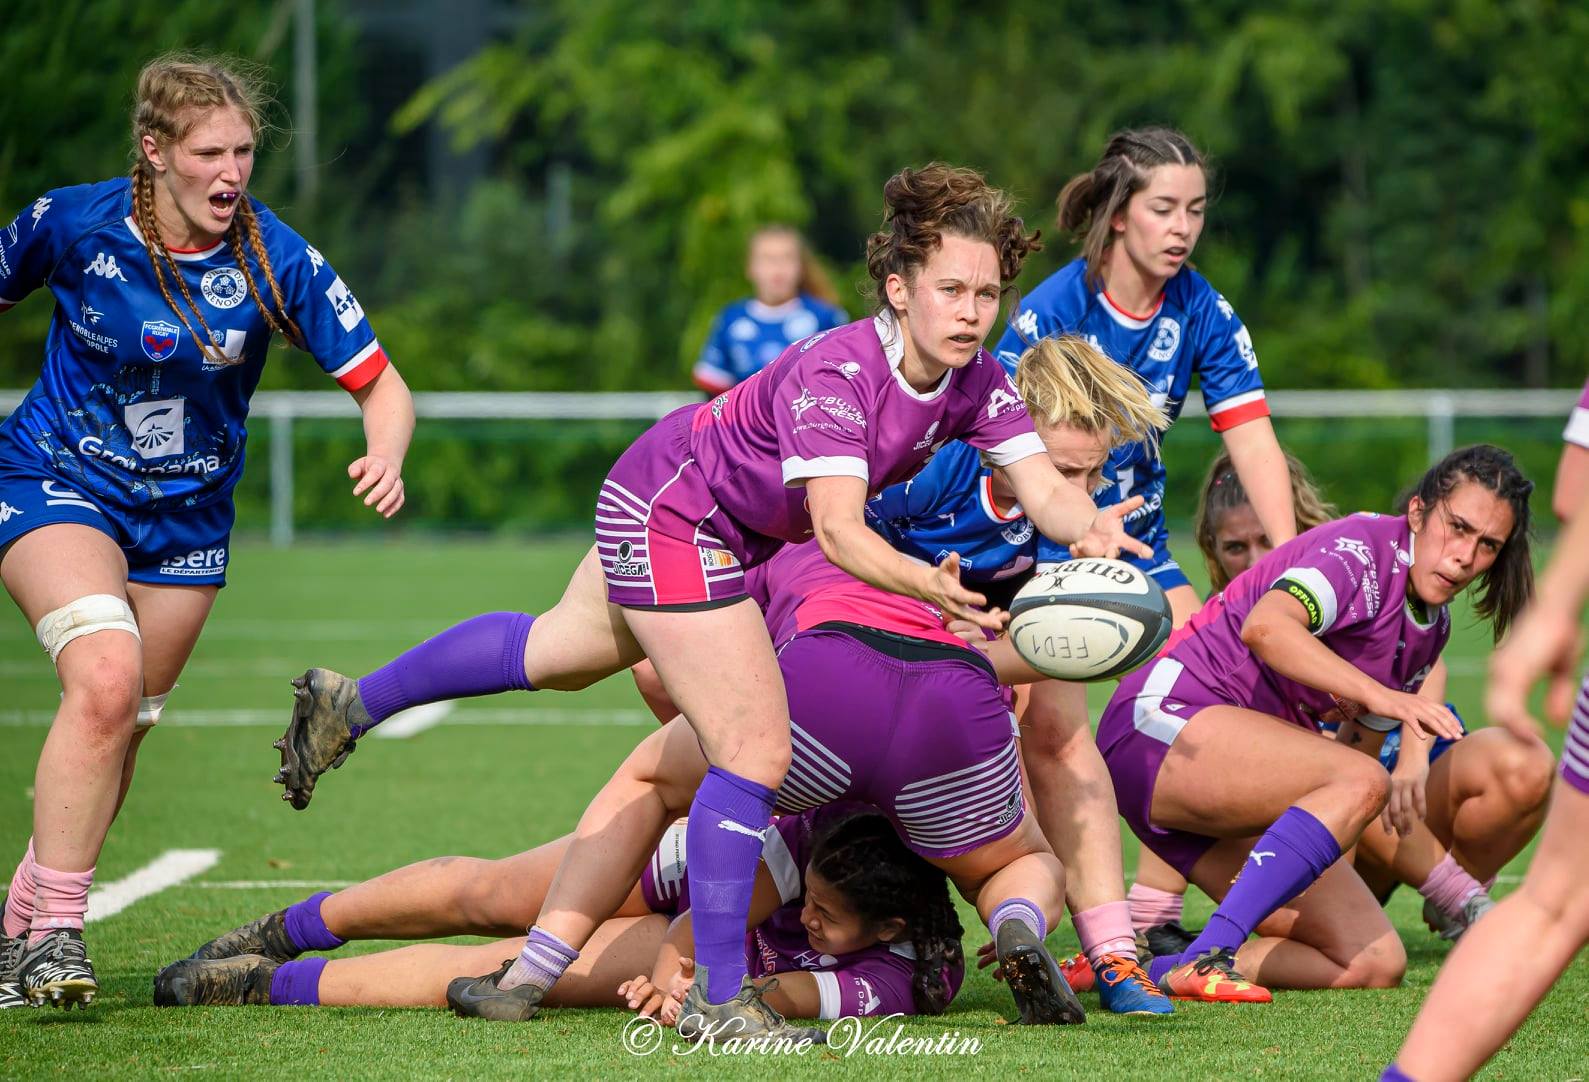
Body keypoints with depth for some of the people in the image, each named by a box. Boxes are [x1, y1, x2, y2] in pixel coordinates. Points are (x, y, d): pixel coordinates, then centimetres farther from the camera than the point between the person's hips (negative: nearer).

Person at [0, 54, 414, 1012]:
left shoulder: (275, 259, -14)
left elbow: (381, 384, -12)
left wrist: (385, 457, -33)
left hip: (186, 516, 3)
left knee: (122, 732, 6)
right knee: (106, 677, -26)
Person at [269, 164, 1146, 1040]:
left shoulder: (976, 384, -13)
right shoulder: (835, 373, -35)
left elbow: (1042, 488, -21)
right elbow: (838, 530, -43)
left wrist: (1091, 528, -44)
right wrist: (925, 585, -61)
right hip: (670, 516, -9)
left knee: (557, 651, 28)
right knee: (755, 750, -16)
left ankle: (348, 705, 47)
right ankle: (718, 998, -8)